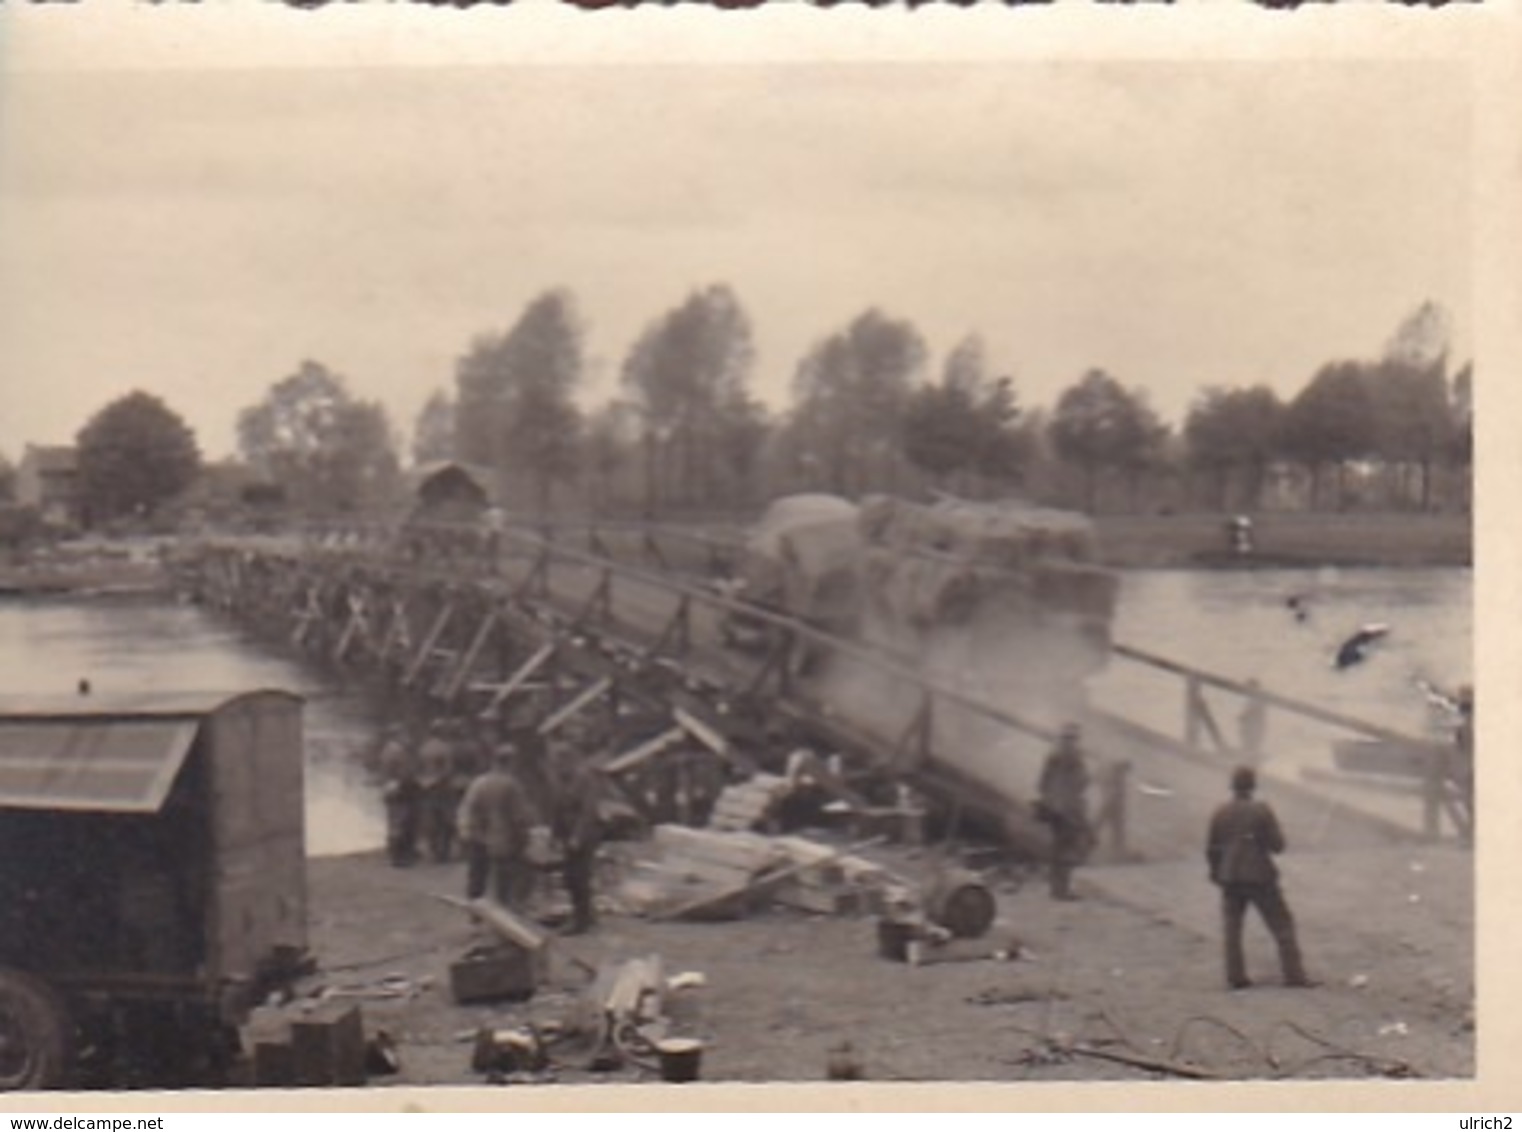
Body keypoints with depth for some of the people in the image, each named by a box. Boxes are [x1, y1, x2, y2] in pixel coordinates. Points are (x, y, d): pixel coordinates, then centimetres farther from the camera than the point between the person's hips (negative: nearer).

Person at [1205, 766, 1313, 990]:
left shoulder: (1221, 813, 0)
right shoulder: (1262, 811, -10)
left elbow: (1211, 849, 6)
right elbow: (1278, 845, -9)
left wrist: (1216, 873, 20)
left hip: (1230, 878, 3)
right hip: (1260, 877, -3)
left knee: (1232, 927, 12)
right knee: (1282, 925, 4)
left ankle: (1235, 977, 9)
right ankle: (1294, 975, 0)